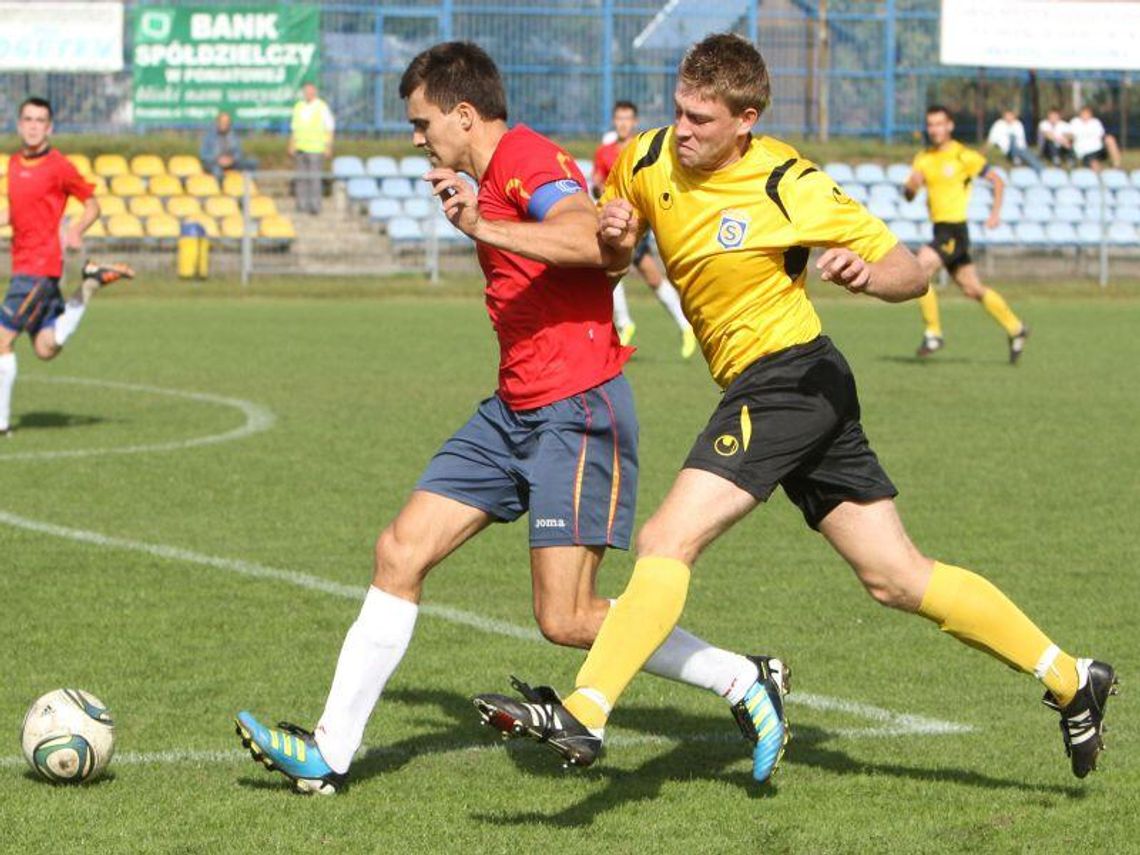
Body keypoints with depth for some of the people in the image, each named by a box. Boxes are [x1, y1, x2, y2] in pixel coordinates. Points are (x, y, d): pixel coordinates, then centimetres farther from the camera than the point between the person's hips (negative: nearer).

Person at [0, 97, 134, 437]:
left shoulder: (58, 166, -9)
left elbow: (92, 204, -1)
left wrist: (76, 230, -19)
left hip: (41, 265, -8)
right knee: (46, 348, 11)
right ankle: (92, 282, 25)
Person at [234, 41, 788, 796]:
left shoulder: (527, 160, -14)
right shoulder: (498, 175, 17)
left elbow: (592, 238, -34)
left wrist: (485, 227, -39)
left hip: (577, 411, -10)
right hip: (514, 412, 10)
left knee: (567, 620, -11)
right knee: (401, 551, 4)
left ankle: (747, 682, 5)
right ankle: (330, 752, 7)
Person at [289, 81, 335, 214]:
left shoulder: (322, 107, -3)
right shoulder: (298, 107, 11)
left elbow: (330, 127, -1)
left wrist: (328, 147, -5)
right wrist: (292, 145, 14)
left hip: (316, 148, -5)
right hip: (301, 147, 5)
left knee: (314, 177, -8)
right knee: (301, 177, 3)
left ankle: (315, 206, -4)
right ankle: (302, 205, 7)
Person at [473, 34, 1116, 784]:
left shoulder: (791, 187, -13)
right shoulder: (649, 161, 3)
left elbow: (913, 274, -7)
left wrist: (866, 273, -30)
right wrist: (614, 236, -5)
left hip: (789, 376, -8)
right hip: (760, 388, 8)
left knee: (668, 541, -20)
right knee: (898, 578, 11)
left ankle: (584, 715, -27)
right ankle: (1070, 681, 20)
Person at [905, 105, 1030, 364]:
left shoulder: (963, 156, -7)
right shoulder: (923, 159, 11)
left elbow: (997, 180, 0)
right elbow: (909, 194, 6)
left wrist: (995, 212, -9)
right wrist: (911, 186, -17)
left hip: (955, 229, -7)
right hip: (940, 228, 7)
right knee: (972, 289, 13)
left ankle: (933, 333, -12)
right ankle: (1015, 328, 26)